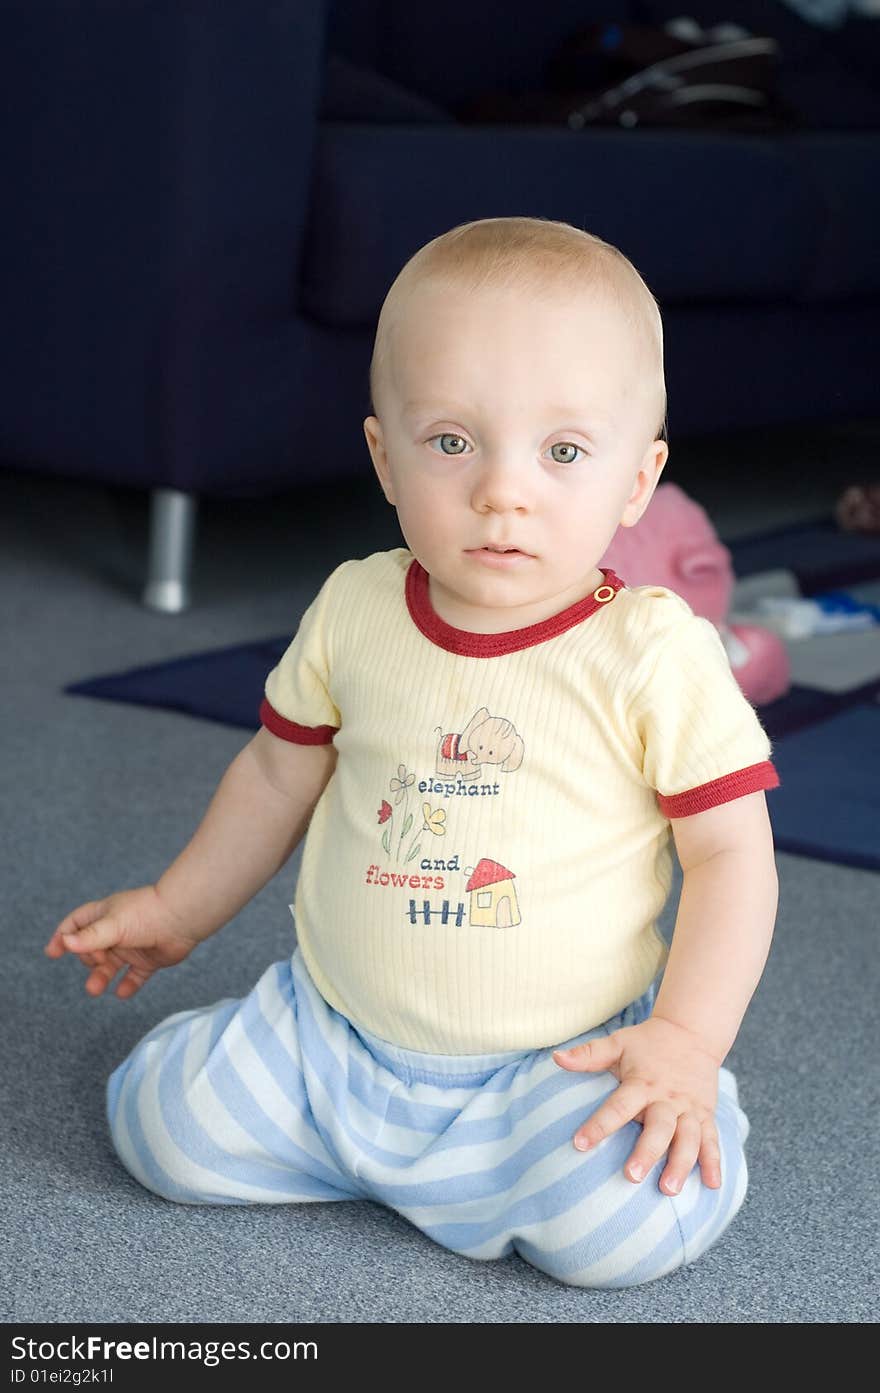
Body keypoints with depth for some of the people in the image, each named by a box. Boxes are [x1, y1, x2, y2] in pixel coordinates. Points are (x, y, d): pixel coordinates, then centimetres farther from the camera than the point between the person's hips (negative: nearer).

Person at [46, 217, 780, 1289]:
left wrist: (686, 1039, -18)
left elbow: (730, 850, -9)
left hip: (557, 1058, -3)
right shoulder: (354, 610, -3)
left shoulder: (655, 651, -14)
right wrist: (177, 907, 21)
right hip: (327, 1030, 4)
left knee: (629, 1222, -26)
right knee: (163, 1119, -10)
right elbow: (279, 772, 13)